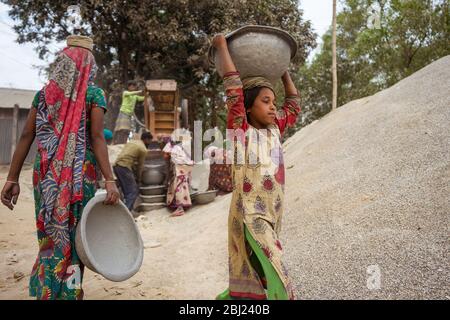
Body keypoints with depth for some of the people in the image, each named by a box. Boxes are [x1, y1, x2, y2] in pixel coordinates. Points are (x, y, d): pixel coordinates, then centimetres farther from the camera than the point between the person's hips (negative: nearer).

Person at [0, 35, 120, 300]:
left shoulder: (44, 93, 9)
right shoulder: (93, 94, -2)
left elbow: (26, 136, 4)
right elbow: (97, 138, -12)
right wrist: (110, 180, -14)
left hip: (46, 172, 3)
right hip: (80, 173, -3)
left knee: (50, 233, 14)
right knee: (73, 236, 6)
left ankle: (46, 290, 23)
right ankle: (68, 293, 15)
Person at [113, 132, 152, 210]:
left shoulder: (132, 142, 23)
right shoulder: (143, 149, -1)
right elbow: (140, 166, 5)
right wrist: (138, 179, 19)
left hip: (116, 166, 9)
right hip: (124, 167, -9)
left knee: (127, 191, 15)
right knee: (133, 192, -5)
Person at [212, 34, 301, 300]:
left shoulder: (274, 130, 12)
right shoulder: (241, 130, -5)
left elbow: (294, 106, 26)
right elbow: (234, 86, -10)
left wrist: (283, 71, 29)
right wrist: (222, 46, -1)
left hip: (272, 217, 7)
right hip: (250, 217, -7)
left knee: (249, 279, 15)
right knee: (273, 283, -9)